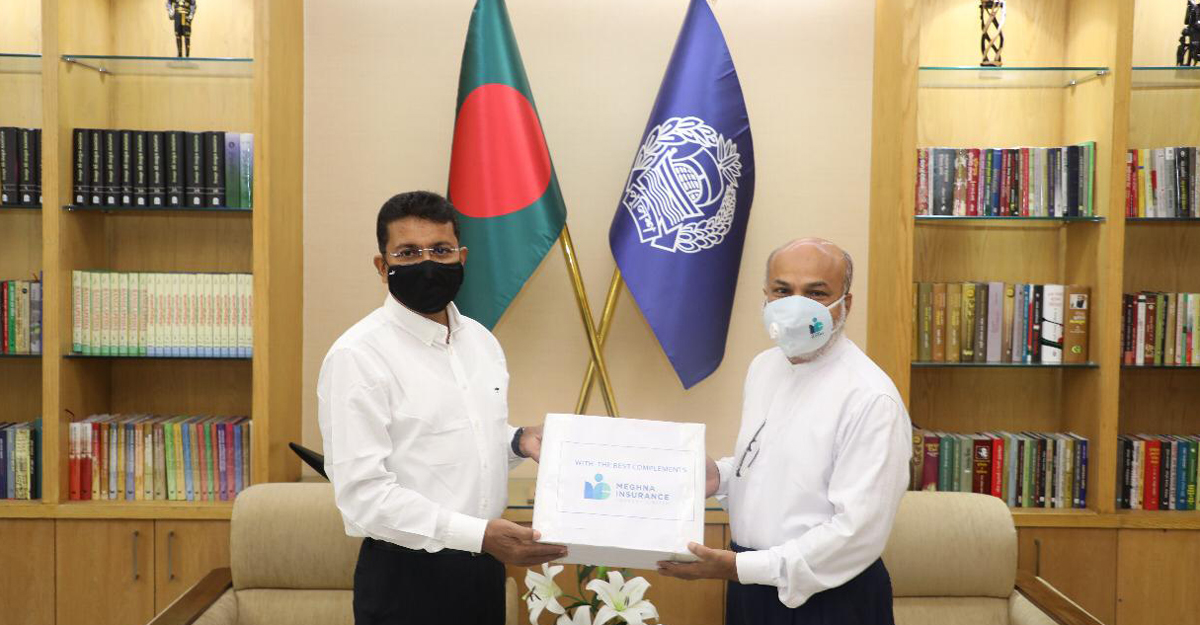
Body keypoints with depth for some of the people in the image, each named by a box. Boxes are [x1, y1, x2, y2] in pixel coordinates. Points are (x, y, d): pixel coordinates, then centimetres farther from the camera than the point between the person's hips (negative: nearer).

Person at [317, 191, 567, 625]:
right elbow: (363, 492, -20)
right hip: (408, 574, -6)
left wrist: (518, 443, -1)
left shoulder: (481, 340, 7)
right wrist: (480, 533, -25)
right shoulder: (357, 356, -15)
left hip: (484, 565, 7)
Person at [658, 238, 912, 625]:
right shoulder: (762, 367, 4)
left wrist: (741, 567, -24)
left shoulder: (871, 398, -21)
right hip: (750, 584, 7)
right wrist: (720, 476, -2)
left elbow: (858, 533, -23)